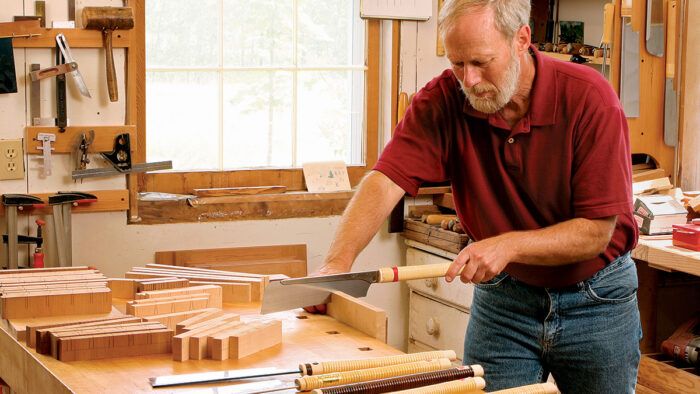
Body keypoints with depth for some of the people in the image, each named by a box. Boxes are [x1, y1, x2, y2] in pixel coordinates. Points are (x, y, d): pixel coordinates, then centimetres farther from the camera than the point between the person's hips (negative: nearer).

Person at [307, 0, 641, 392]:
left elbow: (596, 233, -20)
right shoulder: (443, 100, -14)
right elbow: (386, 182, -24)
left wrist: (510, 245, -33)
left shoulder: (589, 98, -22)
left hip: (596, 300, -1)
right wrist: (337, 263, -40)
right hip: (503, 295, 2)